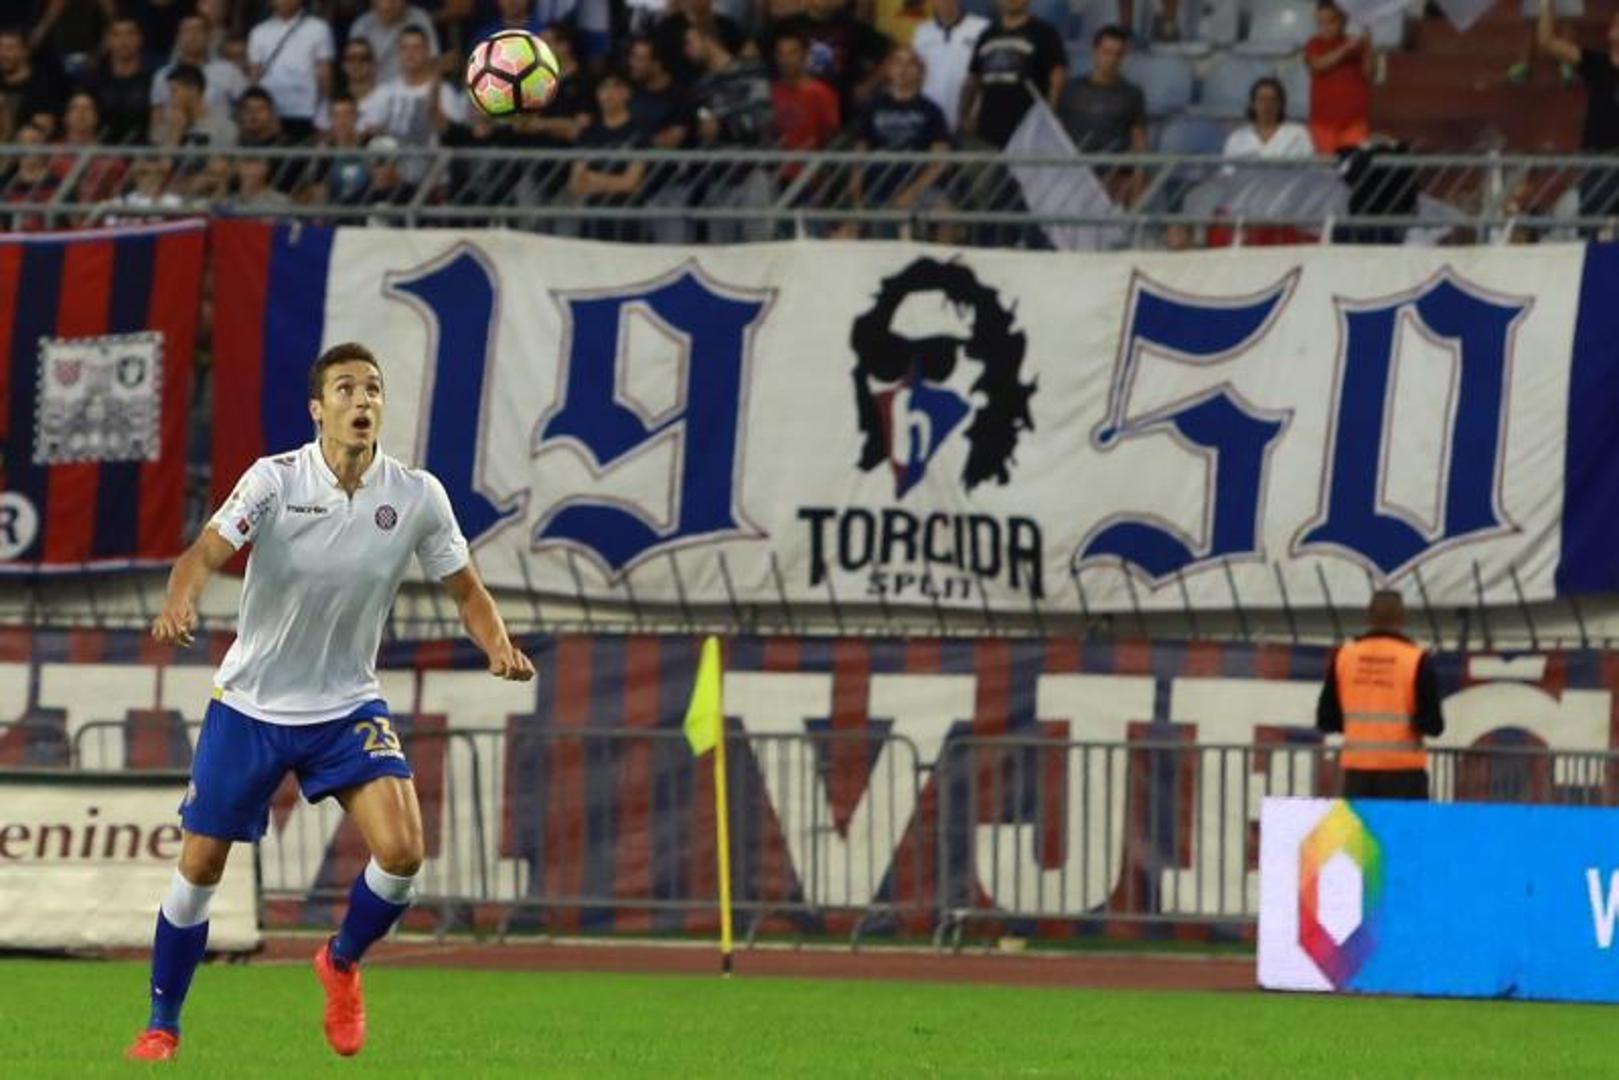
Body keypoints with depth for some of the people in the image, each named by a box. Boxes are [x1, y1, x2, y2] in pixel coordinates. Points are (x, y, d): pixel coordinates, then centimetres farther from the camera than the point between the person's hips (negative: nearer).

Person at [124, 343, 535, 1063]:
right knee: (199, 868, 1)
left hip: (348, 707, 1)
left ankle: (342, 963, 14)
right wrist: (179, 604, -49)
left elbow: (465, 589, 2)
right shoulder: (275, 480, -15)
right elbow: (205, 552, -27)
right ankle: (162, 1026, 21)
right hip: (250, 705, -1)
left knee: (401, 850, -17)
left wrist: (499, 645, -18)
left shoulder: (417, 496, -8)